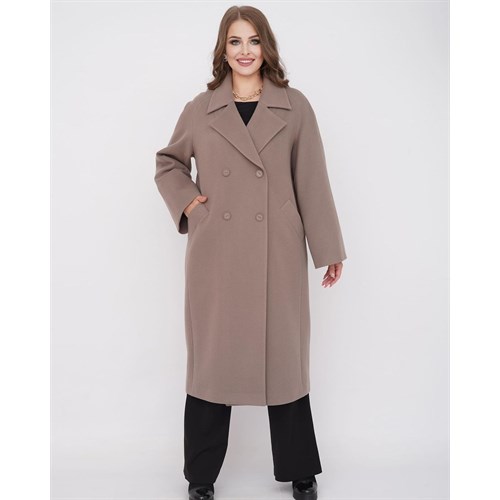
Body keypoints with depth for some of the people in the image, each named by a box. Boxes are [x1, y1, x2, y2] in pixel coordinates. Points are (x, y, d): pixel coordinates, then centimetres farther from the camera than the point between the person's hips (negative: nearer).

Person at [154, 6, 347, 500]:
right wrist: (185, 201, 1)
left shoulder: (295, 107, 3)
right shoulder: (200, 109, 5)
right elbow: (167, 162, 19)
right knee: (211, 358, 9)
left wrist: (328, 250, 2)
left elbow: (312, 182, 2)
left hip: (278, 255, 0)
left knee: (285, 356, 10)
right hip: (216, 254, 1)